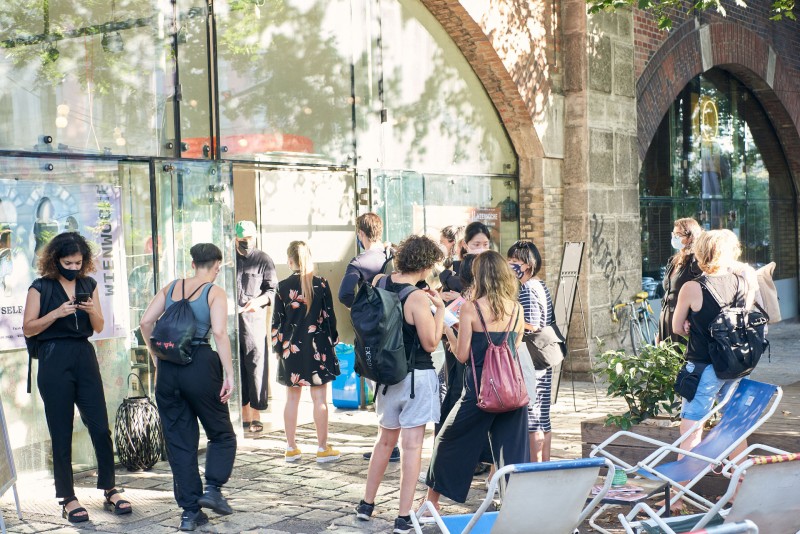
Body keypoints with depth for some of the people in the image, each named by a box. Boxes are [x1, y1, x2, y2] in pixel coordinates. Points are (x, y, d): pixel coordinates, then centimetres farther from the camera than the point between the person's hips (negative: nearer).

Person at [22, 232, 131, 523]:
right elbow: (28, 328, -5)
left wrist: (91, 310, -9)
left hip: (85, 357, 4)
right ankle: (68, 499, 11)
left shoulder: (88, 285, 10)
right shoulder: (41, 287, -2)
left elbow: (99, 327, 11)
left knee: (100, 427, 1)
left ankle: (110, 491, 12)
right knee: (61, 433, 3)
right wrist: (56, 313, -18)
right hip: (54, 360, -4)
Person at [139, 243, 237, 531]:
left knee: (179, 440, 10)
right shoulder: (215, 292, -3)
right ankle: (212, 489, -2)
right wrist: (229, 375, -13)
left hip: (168, 367, 4)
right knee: (221, 434, 16)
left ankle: (190, 512, 12)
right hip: (200, 364, -4)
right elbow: (219, 333, -15)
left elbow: (146, 322, 6)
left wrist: (157, 358, 15)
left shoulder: (171, 287, 10)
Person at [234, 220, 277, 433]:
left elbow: (273, 290, 2)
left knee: (256, 366, -4)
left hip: (254, 320, -3)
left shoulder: (263, 260, 6)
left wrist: (258, 301, -16)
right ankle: (244, 416, 12)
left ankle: (256, 417, 3)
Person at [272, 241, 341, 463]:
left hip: (291, 347, 2)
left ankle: (291, 448, 16)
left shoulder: (283, 287, -3)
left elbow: (277, 321, 0)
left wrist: (277, 346, 10)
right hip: (317, 347, -2)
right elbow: (329, 316, -2)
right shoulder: (321, 284, -5)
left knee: (292, 398, 10)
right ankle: (323, 448, 8)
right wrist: (332, 341, 10)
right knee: (320, 398, 3)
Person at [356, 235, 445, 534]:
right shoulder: (418, 298, -19)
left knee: (385, 440, 21)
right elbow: (431, 343, -13)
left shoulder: (379, 283, 0)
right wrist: (439, 309, -5)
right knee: (411, 446, 0)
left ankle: (367, 504, 30)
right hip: (416, 377, -6)